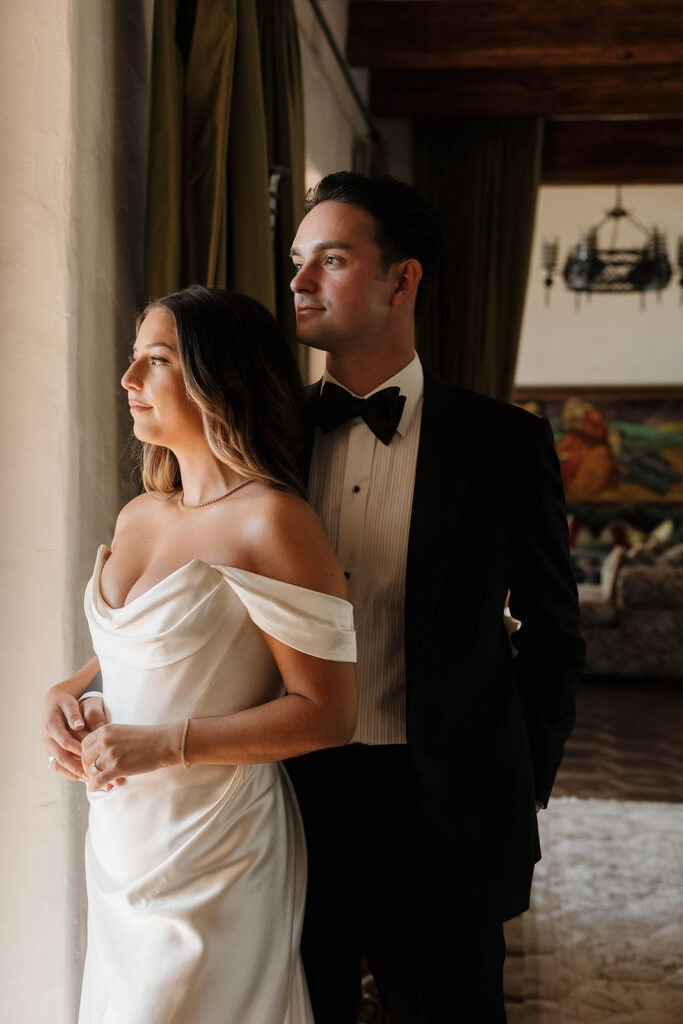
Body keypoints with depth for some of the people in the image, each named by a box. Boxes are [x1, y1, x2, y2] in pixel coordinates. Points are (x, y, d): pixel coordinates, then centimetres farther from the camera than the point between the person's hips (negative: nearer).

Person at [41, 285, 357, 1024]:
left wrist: (167, 744, -21)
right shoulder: (136, 517, 5)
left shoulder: (271, 523, -18)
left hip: (210, 855, -7)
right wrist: (67, 692, 0)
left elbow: (327, 714, -18)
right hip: (119, 840, 7)